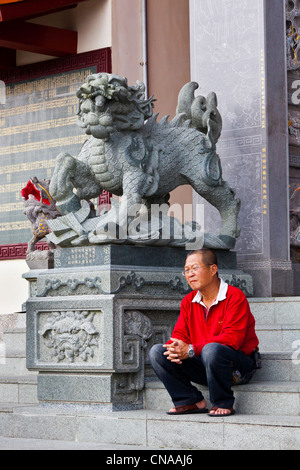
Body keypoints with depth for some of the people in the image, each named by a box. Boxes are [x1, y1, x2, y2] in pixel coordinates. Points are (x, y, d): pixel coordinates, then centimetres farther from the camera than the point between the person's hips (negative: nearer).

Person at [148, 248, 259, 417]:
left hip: (238, 367, -6)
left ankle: (223, 404, -18)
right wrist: (175, 347, -20)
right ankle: (192, 401, -5)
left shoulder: (235, 297, -12)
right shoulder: (188, 301, 10)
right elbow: (180, 334, 8)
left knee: (211, 350, -40)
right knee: (157, 352, -8)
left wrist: (191, 350, -27)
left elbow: (232, 339, -22)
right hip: (202, 365, 6)